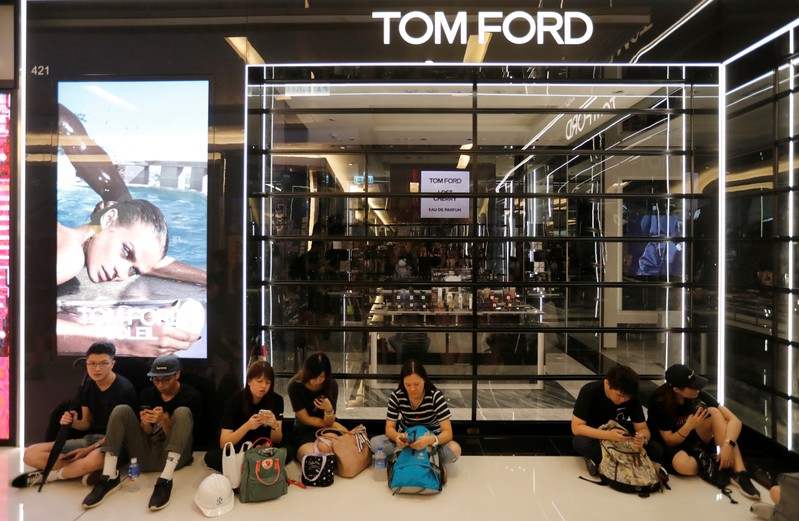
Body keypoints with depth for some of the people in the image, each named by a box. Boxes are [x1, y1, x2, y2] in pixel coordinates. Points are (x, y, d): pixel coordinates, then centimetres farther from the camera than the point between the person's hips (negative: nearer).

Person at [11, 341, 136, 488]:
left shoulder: (124, 389, -14)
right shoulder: (87, 386, 6)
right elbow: (88, 423, 13)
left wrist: (91, 449, -15)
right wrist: (73, 423, -9)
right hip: (90, 438, 7)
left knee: (94, 460, -42)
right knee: (31, 454, -8)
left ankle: (48, 475, -11)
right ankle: (89, 470, -18)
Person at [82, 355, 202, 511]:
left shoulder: (191, 396, -7)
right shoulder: (147, 394, 7)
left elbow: (174, 435, -8)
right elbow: (147, 433, 7)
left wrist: (163, 419, -28)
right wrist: (145, 423, -17)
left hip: (171, 457, -4)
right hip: (146, 455, 4)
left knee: (182, 412, -29)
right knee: (121, 410, -12)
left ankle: (165, 481, -34)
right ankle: (110, 478, -18)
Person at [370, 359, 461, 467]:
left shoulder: (436, 396, -22)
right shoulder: (396, 395, -16)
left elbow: (448, 432, -25)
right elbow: (389, 427, -13)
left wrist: (429, 440, -47)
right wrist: (397, 437, -38)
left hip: (431, 439, -1)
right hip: (406, 439, 2)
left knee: (454, 450, -33)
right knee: (375, 443, -24)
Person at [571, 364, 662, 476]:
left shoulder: (632, 397, -14)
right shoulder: (589, 391, -24)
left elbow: (643, 428, -10)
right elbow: (576, 427, -26)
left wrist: (642, 438, -34)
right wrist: (608, 435, -40)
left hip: (620, 440, 4)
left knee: (656, 450, -20)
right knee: (580, 442, -37)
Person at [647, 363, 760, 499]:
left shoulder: (699, 395, -13)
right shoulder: (659, 403, -22)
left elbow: (735, 420, -19)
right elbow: (669, 441, -18)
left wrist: (727, 445, -37)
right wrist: (689, 425, -34)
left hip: (698, 442, 4)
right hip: (674, 447, -4)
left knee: (713, 412, -25)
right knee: (684, 465, -41)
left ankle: (738, 472, -27)